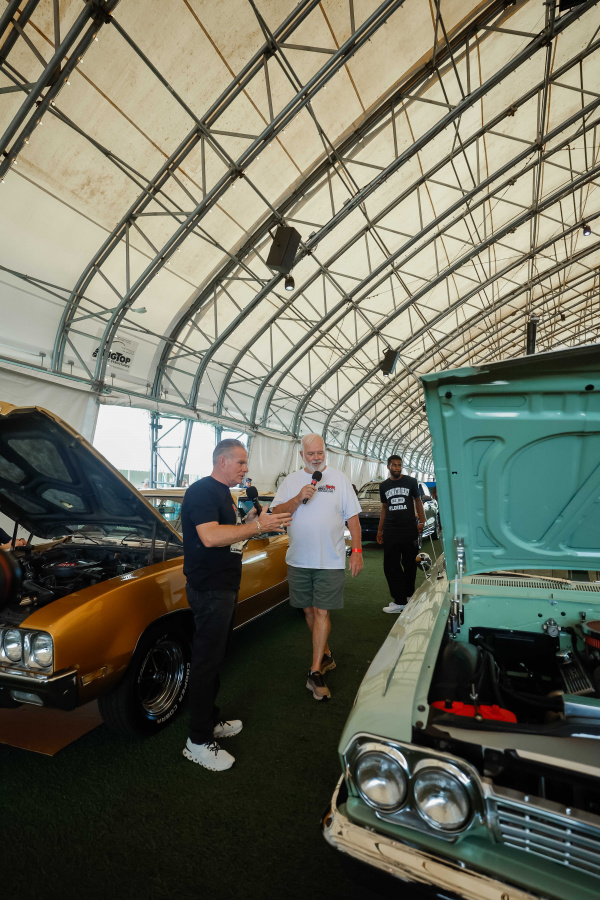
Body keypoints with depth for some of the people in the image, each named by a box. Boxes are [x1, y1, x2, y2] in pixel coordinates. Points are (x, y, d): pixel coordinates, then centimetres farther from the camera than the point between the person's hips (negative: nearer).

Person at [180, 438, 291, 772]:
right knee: (207, 661, 1)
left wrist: (252, 522, 4)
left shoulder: (224, 494, 14)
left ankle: (211, 720, 36)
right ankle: (199, 742, 16)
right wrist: (256, 525, -28)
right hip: (209, 590, -10)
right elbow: (210, 537, -30)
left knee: (215, 657, 20)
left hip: (225, 588, 10)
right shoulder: (202, 491, -18)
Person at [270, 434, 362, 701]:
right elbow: (276, 512, -2)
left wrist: (357, 551, -4)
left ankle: (315, 673, 7)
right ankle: (326, 655, 34)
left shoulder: (339, 479, 2)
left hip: (330, 561, -2)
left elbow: (352, 517, 2)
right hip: (299, 559, 3)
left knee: (322, 612, -3)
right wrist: (299, 498, -17)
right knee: (309, 611, 13)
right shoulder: (291, 481, 6)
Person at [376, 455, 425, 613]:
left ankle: (408, 594, 23)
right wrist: (380, 530, 17)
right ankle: (399, 601, 5)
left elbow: (418, 501, 11)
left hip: (409, 529, -2)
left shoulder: (411, 482, 5)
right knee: (391, 566, -1)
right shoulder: (384, 485, 12)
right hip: (390, 531, 2)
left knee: (409, 564, 6)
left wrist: (421, 521, -1)